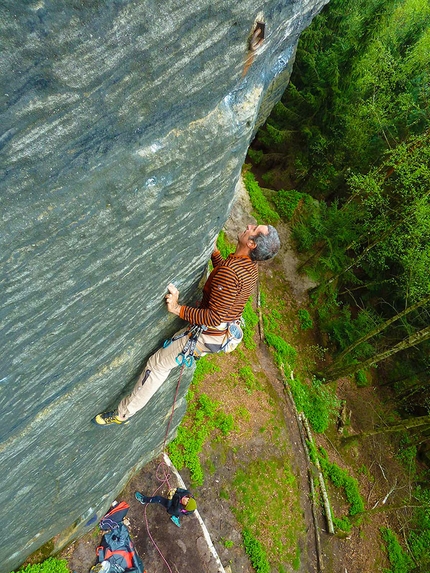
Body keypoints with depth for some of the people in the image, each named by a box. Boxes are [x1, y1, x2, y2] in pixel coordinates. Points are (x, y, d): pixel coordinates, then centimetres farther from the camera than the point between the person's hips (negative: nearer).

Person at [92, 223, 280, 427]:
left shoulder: (230, 271, -31)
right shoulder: (251, 265, -2)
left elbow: (214, 317, -32)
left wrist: (178, 309, -28)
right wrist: (214, 250, 15)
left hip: (208, 334, -9)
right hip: (223, 333, 9)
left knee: (157, 364, 5)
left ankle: (122, 413, 21)